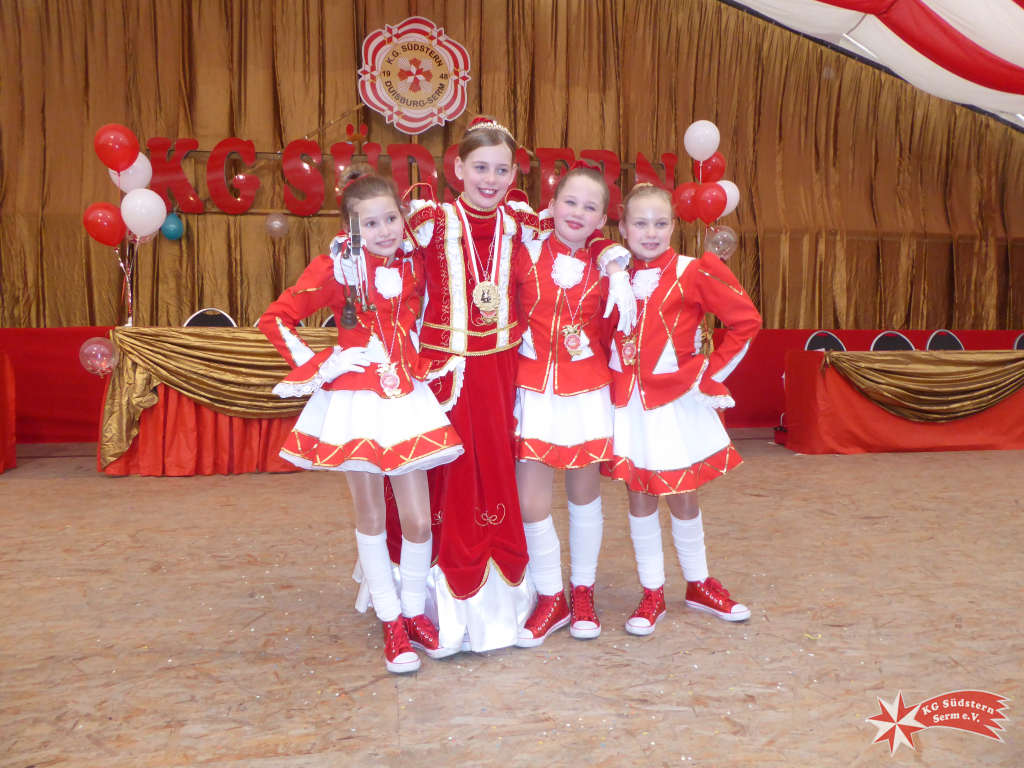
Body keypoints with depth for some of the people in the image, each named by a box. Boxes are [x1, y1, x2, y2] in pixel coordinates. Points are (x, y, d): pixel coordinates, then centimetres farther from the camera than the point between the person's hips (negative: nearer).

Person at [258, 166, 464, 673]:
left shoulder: (410, 266, 6)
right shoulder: (336, 269, -7)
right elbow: (274, 319, -9)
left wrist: (421, 365, 11)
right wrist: (314, 365, -12)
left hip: (407, 399, 3)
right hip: (355, 402, -3)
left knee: (418, 518, 2)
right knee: (370, 517, 8)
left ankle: (415, 611, 25)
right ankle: (391, 622, 23)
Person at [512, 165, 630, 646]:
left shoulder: (604, 268, 3)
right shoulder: (526, 255, 0)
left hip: (586, 394, 1)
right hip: (533, 392, 0)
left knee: (584, 492, 11)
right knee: (530, 501, -3)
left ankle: (583, 593, 31)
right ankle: (550, 599, 19)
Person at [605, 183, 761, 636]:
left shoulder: (692, 273, -8)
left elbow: (746, 321, -8)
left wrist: (711, 374, -7)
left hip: (677, 403, -2)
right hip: (628, 403, 3)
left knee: (681, 496, 10)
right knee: (639, 496, 9)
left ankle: (699, 585, 32)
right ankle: (652, 594, 23)